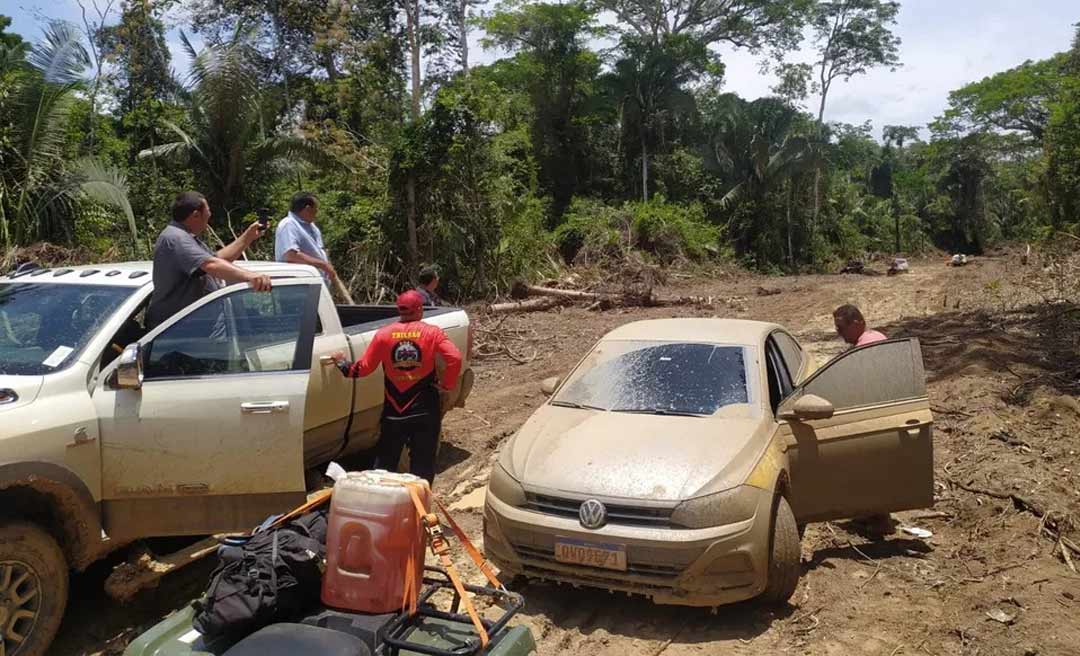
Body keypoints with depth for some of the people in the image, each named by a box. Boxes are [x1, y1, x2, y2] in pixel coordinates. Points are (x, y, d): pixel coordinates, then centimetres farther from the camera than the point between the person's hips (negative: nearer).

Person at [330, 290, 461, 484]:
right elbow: (455, 358, -17)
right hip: (425, 409, -1)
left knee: (385, 460, 14)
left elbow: (363, 368, 0)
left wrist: (342, 363, 18)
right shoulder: (432, 333, -5)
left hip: (394, 410, 2)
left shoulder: (384, 334, -2)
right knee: (423, 461, 9)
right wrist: (447, 387, -5)